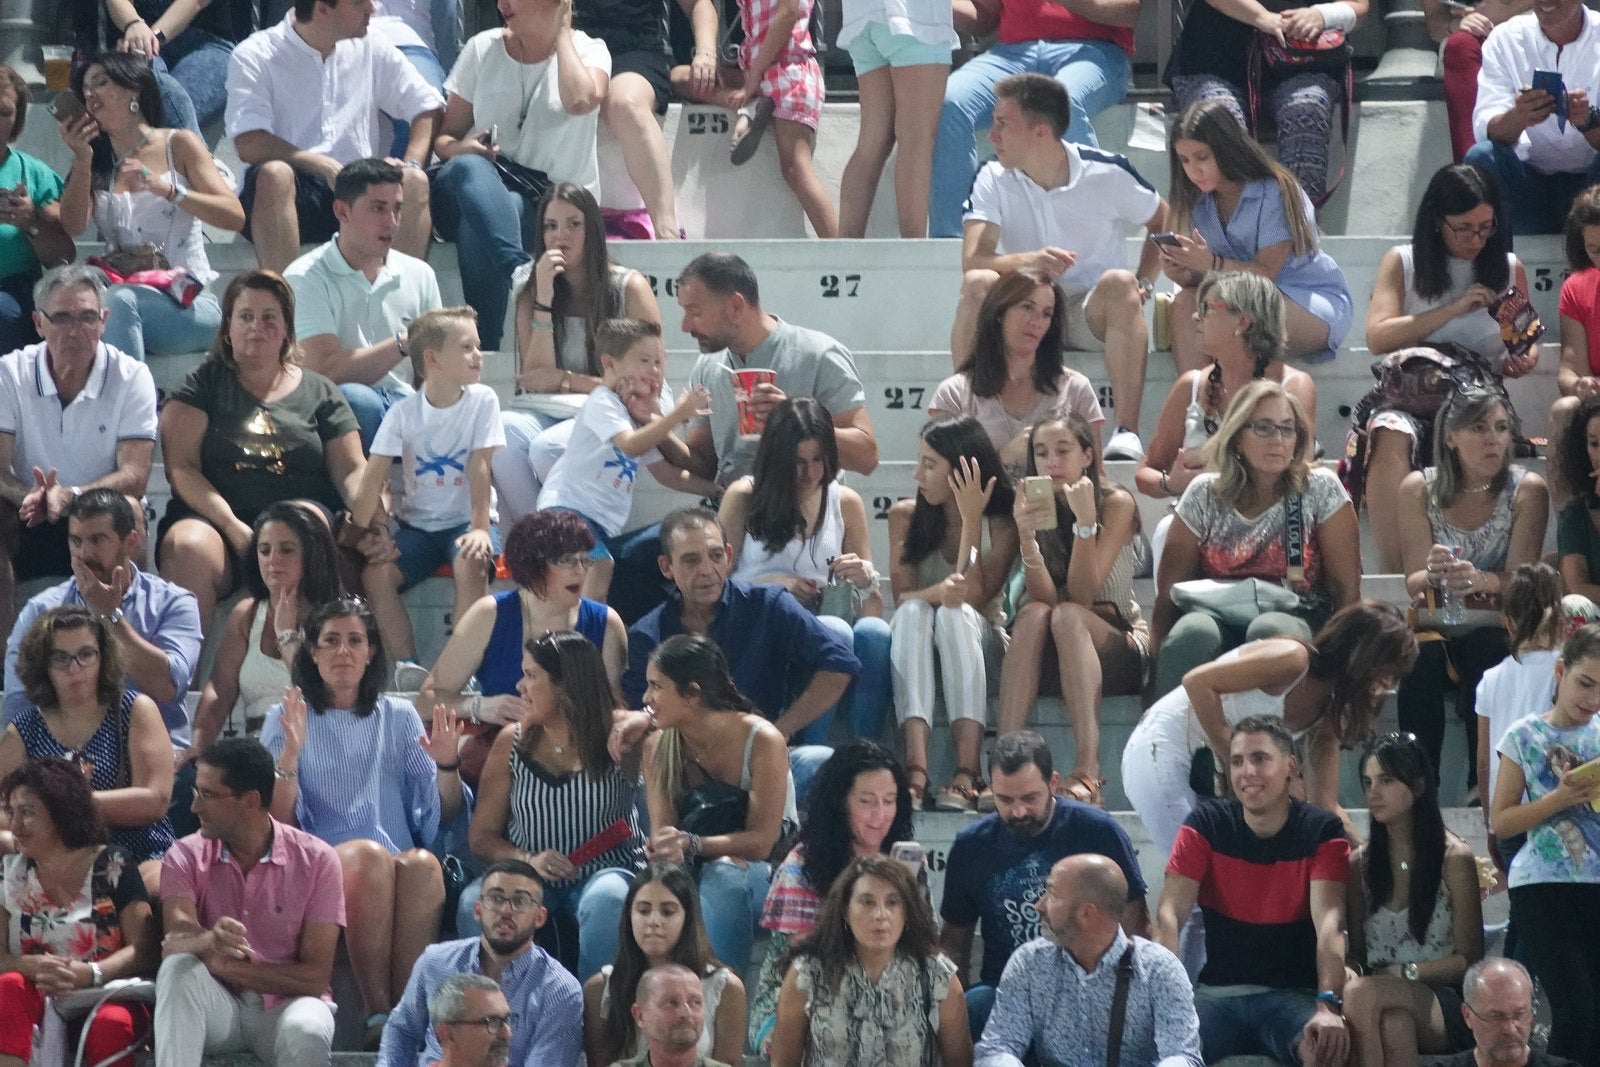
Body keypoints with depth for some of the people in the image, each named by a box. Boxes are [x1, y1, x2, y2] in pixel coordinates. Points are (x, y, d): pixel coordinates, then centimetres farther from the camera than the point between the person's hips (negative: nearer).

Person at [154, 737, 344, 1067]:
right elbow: (177, 938, -19)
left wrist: (229, 967, -16)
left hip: (286, 1004, -2)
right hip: (218, 1006, 2)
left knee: (306, 1033, -37)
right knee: (178, 968, -31)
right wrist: (209, 941, -43)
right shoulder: (186, 856, 0)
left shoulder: (316, 860, -5)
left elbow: (315, 976, -9)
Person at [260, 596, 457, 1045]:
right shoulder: (286, 717, 16)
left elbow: (444, 814, 18)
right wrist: (290, 752, -10)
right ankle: (377, 1013, -41)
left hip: (402, 862, 2)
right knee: (370, 855, -37)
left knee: (423, 864, -35)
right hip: (319, 865, -2)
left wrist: (446, 763, -1)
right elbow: (279, 822, 5)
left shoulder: (399, 717, 22)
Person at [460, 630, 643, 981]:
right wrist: (527, 860, -12)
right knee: (475, 903, -29)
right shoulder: (513, 742, 9)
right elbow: (482, 836, 7)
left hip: (604, 874, -2)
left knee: (607, 900, -37)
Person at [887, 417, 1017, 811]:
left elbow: (974, 598, -18)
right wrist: (937, 593, -32)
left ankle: (967, 772, -50)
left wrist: (971, 520, -18)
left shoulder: (1001, 524, -3)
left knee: (957, 614, -36)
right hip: (915, 649, 2)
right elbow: (902, 597, -8)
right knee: (913, 612, -34)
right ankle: (916, 767, -52)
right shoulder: (905, 516, 4)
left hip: (977, 647, -2)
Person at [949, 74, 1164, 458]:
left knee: (1119, 283, -34)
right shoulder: (994, 181, -6)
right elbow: (973, 261, -19)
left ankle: (1126, 433, -41)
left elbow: (1163, 224, 9)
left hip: (1093, 311, -1)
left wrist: (1143, 282, -8)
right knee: (978, 284, -28)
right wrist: (1026, 261, -40)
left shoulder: (1107, 174, -8)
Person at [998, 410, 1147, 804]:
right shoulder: (1031, 507, 1)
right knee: (1035, 614, -31)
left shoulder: (1116, 504, -6)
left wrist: (1085, 520, -25)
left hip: (1119, 646, -2)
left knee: (1068, 616, -34)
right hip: (1047, 656, 2)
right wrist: (1026, 537, -29)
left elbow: (1082, 596, -16)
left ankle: (1088, 769, -51)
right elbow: (1044, 597, -13)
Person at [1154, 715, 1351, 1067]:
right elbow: (1169, 915, -7)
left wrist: (1328, 1006, -33)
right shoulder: (1205, 825, 3)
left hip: (1292, 994, -1)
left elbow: (1329, 923, -15)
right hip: (1217, 991, 2)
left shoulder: (1321, 832, -1)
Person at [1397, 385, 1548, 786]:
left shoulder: (1527, 490, -6)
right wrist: (1433, 574, -31)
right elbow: (1414, 582, -5)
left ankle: (1484, 788, -27)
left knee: (1485, 651, -35)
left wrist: (1480, 580, -36)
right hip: (1437, 623, 1)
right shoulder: (1419, 489, -2)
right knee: (1420, 658, -33)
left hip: (1497, 625, -1)